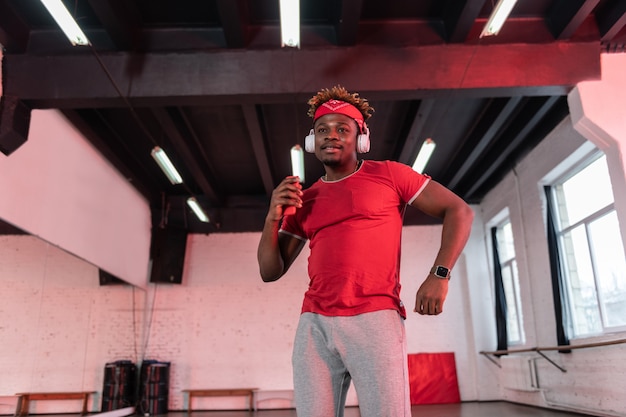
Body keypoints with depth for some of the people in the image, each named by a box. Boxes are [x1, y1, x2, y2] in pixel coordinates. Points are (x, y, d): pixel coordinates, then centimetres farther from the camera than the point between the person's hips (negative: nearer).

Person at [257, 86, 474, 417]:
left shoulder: (389, 175, 7)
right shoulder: (303, 200, 16)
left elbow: (459, 211, 6)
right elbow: (270, 272, 16)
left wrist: (439, 275, -6)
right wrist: (273, 217, 0)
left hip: (375, 319, -3)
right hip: (314, 325, 4)